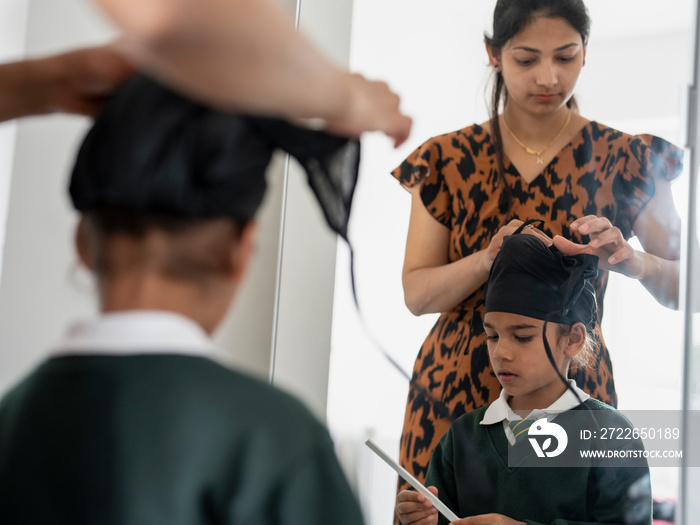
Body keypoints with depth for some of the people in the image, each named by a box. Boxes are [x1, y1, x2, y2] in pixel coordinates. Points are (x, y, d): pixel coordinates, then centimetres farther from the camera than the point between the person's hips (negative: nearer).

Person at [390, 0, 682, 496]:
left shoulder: (623, 157, 2)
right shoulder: (449, 158, 3)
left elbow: (684, 286, 1)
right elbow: (416, 294, 0)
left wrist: (631, 259, -20)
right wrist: (489, 260, -19)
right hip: (455, 392, 1)